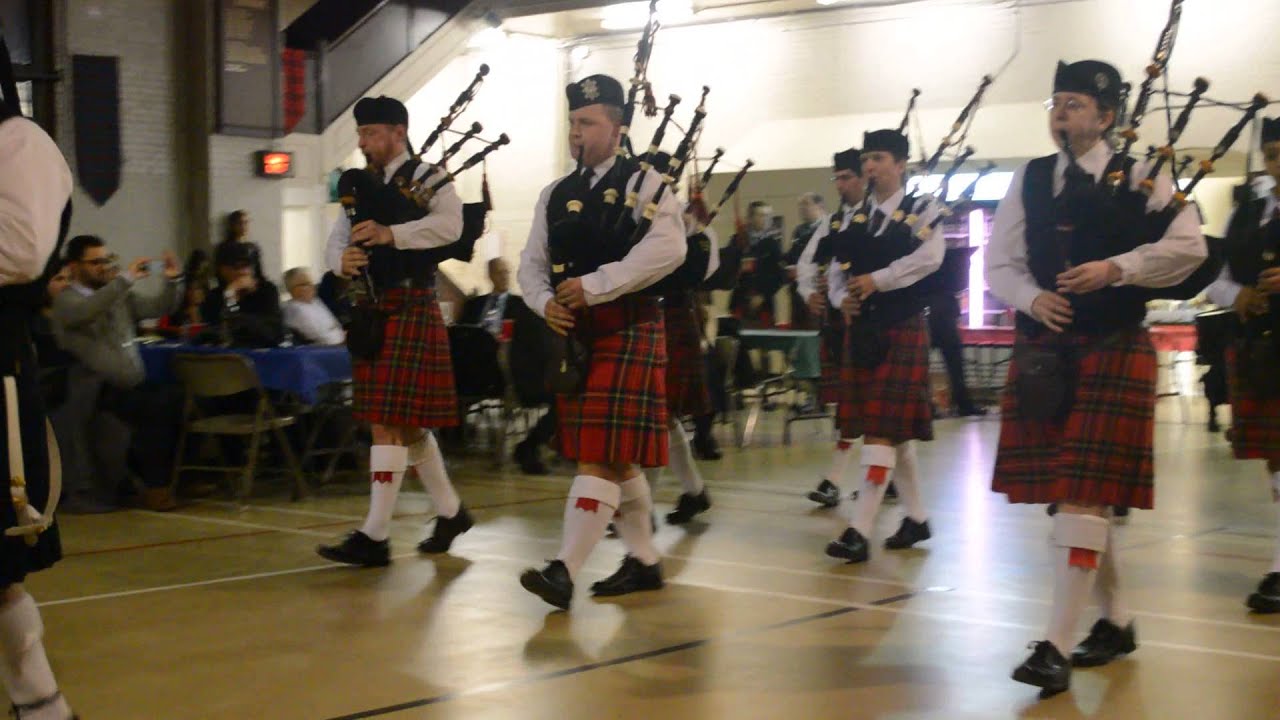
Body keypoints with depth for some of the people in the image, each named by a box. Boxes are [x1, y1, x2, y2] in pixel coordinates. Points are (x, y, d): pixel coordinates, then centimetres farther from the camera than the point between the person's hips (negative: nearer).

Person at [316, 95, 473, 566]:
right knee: (405, 424, 15)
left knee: (388, 424, -9)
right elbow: (335, 241, 11)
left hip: (410, 310, -8)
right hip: (371, 313, 8)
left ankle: (375, 536, -6)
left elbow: (450, 226, -23)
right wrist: (341, 259, -13)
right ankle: (451, 512, 29)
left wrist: (392, 234, -35)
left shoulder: (427, 178, -4)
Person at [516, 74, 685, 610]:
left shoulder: (644, 182, -4)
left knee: (603, 455, -11)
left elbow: (668, 248, -20)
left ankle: (565, 570, -14)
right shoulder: (555, 195, 15)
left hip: (627, 332, -7)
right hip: (574, 336, 7)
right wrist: (545, 302, -9)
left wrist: (594, 285, -21)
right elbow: (531, 263, 13)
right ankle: (643, 561, 25)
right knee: (616, 459, 13)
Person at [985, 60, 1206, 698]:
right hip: (1042, 352, 5)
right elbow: (998, 263, 8)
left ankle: (1056, 645, -10)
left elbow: (1188, 246, -8)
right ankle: (1116, 621, 27)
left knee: (1086, 495, -11)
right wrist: (1033, 299, -11)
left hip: (1114, 350, -5)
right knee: (1065, 495, 10)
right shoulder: (1029, 180, 10)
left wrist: (1115, 269, -19)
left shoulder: (1141, 176, 0)